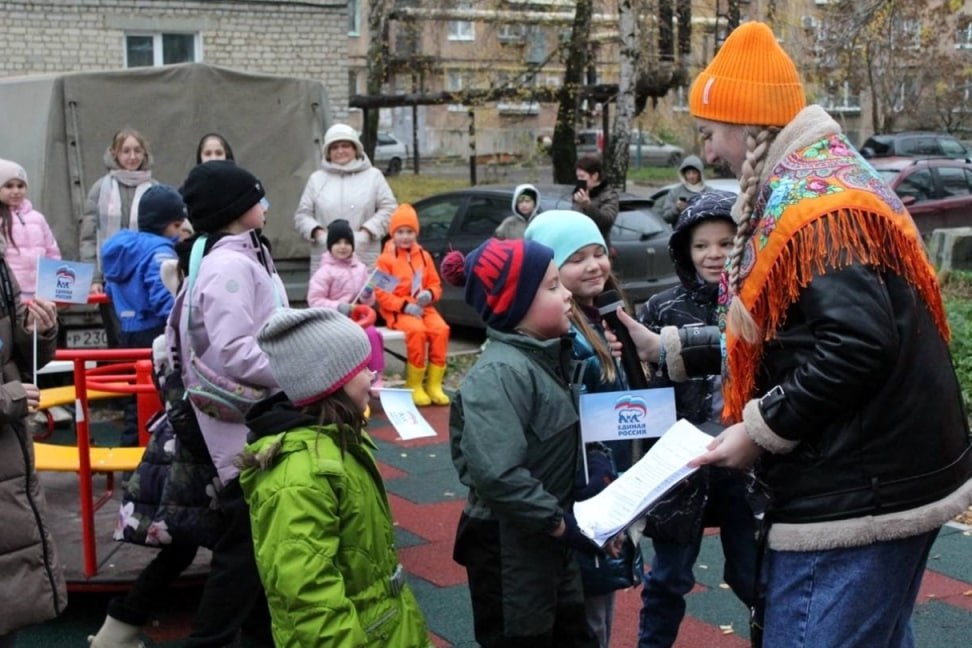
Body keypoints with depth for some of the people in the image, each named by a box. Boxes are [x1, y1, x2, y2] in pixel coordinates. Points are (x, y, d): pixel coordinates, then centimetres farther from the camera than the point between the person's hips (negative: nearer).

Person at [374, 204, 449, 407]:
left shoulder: (424, 256, 12)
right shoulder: (386, 259, -2)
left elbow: (435, 284, 15)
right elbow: (381, 293, -6)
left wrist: (429, 295, -10)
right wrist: (404, 306, -18)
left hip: (423, 308, 4)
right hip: (398, 310, -4)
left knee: (441, 329, -26)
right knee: (416, 330, -34)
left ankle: (434, 384, -15)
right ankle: (414, 385, -19)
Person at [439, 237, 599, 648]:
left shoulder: (541, 357, 7)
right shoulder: (500, 373, -23)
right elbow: (497, 475, -32)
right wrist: (559, 522, -22)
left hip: (548, 545, 9)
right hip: (509, 552, -9)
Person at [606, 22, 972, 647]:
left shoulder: (810, 199, -18)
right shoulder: (822, 179, 15)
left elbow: (857, 344, -28)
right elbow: (778, 333, 20)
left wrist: (760, 428, -18)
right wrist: (671, 348, 20)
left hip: (855, 496, -11)